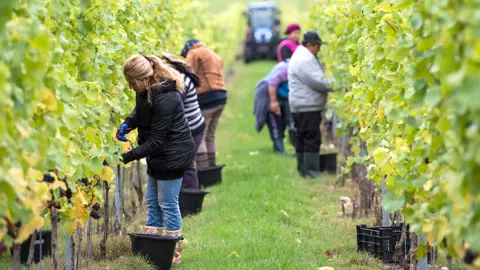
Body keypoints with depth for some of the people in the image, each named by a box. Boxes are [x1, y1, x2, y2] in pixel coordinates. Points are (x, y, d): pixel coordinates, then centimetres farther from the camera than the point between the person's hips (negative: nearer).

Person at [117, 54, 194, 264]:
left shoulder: (164, 100, -31)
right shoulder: (146, 91, -5)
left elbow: (155, 142, -26)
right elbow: (140, 111, 16)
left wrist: (127, 157, -27)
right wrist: (128, 124, -5)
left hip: (173, 155, -10)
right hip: (159, 155, 10)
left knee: (167, 203, -1)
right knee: (152, 200, 15)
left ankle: (174, 254, 12)